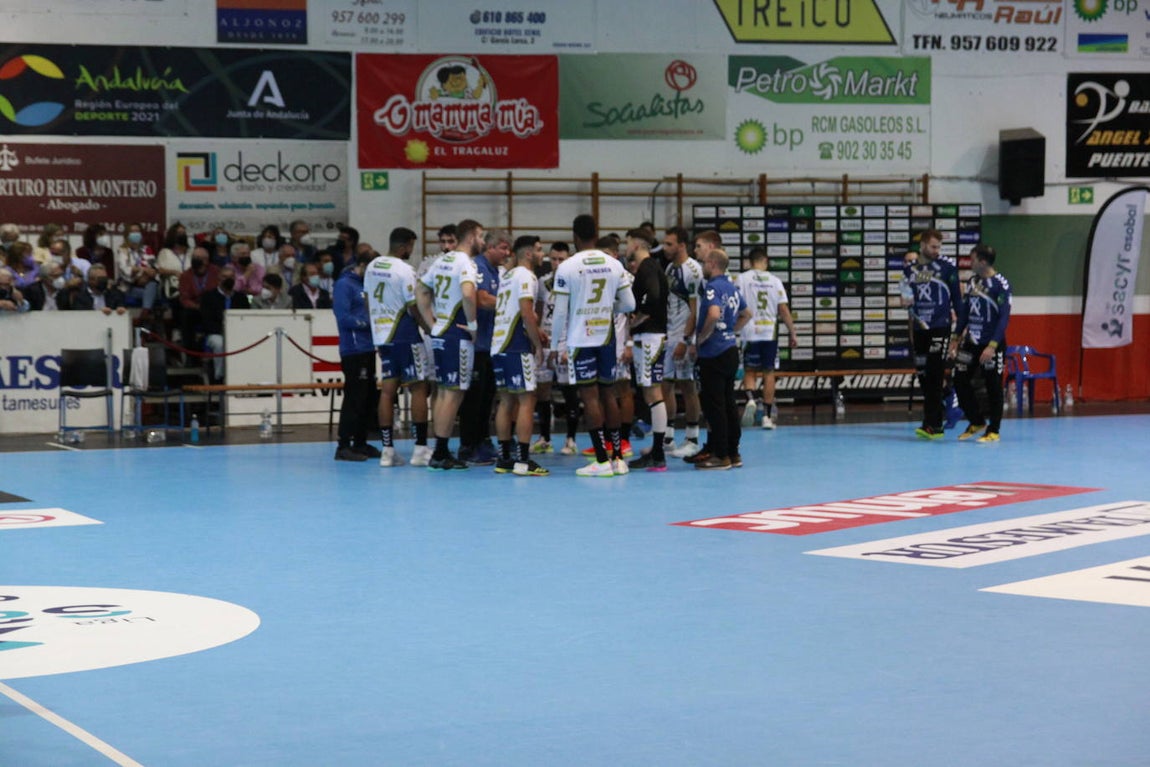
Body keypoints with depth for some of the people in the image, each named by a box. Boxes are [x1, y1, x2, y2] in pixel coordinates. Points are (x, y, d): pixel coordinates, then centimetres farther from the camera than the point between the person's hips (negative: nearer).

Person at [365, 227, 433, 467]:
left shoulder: (372, 266, 9)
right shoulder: (404, 270, -15)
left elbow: (368, 302, 16)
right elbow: (414, 308, -14)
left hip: (381, 336, 7)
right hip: (404, 337, -7)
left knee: (387, 390, 7)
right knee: (419, 387, 0)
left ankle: (387, 449, 6)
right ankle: (420, 448, -2)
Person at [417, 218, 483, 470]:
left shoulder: (443, 260, 14)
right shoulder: (465, 262, -12)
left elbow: (420, 291, 19)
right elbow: (468, 293, -29)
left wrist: (432, 323, 15)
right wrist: (473, 325, -18)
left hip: (439, 333, 9)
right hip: (457, 336, -9)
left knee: (443, 391, 13)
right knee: (454, 393, -5)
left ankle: (441, 451, 17)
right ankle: (440, 454, -5)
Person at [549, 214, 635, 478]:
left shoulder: (567, 267, -9)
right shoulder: (615, 265, 3)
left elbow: (560, 311, -9)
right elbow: (629, 305, 4)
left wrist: (556, 345, 1)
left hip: (580, 339, -4)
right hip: (607, 337, 4)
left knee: (590, 396, -2)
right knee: (607, 393, 13)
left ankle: (602, 461, -4)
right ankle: (618, 457, 15)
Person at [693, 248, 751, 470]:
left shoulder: (713, 287, -14)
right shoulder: (732, 287, 13)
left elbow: (714, 314, -30)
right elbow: (746, 314, 26)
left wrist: (702, 337, -17)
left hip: (713, 354, -9)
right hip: (731, 350, 9)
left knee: (714, 405, -4)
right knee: (728, 404, 13)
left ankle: (721, 455, -2)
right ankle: (733, 452, 17)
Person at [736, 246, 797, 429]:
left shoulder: (742, 279, -1)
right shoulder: (775, 280, 3)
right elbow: (784, 309, 1)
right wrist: (792, 333, 7)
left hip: (750, 332, -1)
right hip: (770, 332, 1)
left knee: (749, 371, 9)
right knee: (769, 373, 8)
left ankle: (751, 399, -20)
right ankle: (767, 416, 7)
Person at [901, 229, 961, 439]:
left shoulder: (947, 267, -1)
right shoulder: (909, 269, 9)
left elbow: (957, 296, 4)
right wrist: (905, 302, -4)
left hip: (940, 328, -5)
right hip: (919, 329, 5)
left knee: (934, 376, -12)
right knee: (923, 377, 7)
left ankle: (931, 424, -14)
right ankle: (935, 423, 15)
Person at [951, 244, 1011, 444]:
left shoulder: (1001, 284, -13)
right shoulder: (972, 281, 7)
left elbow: (1004, 317, -16)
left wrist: (992, 346, -21)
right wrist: (956, 338, 12)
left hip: (992, 345, -7)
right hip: (971, 343, 7)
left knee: (993, 387, 0)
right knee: (960, 381, 5)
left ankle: (993, 431, 10)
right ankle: (977, 422, 22)